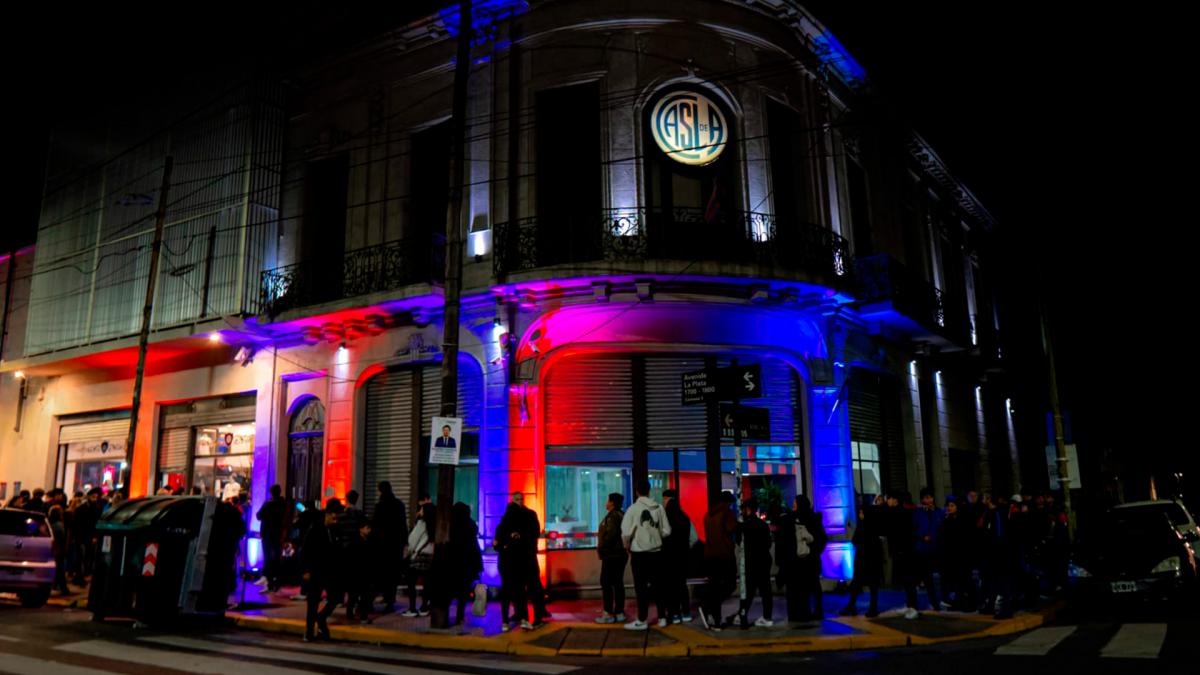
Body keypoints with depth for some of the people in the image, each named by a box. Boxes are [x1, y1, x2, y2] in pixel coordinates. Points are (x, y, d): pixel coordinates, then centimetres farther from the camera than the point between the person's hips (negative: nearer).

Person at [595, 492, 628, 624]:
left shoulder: (612, 516, -15)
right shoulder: (622, 515, 15)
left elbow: (610, 534, -25)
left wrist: (600, 547, -14)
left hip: (611, 555, -10)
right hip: (620, 554, 10)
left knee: (606, 583, -5)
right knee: (618, 583, 10)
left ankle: (609, 614, -5)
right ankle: (619, 613, 12)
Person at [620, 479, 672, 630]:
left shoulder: (633, 508, -11)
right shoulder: (658, 508, -1)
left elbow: (626, 533, -14)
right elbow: (666, 531, 0)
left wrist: (628, 548, 3)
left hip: (639, 552, -3)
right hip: (656, 552, 3)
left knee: (641, 586, 3)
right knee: (658, 584, 12)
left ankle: (642, 620, 7)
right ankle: (662, 618, 18)